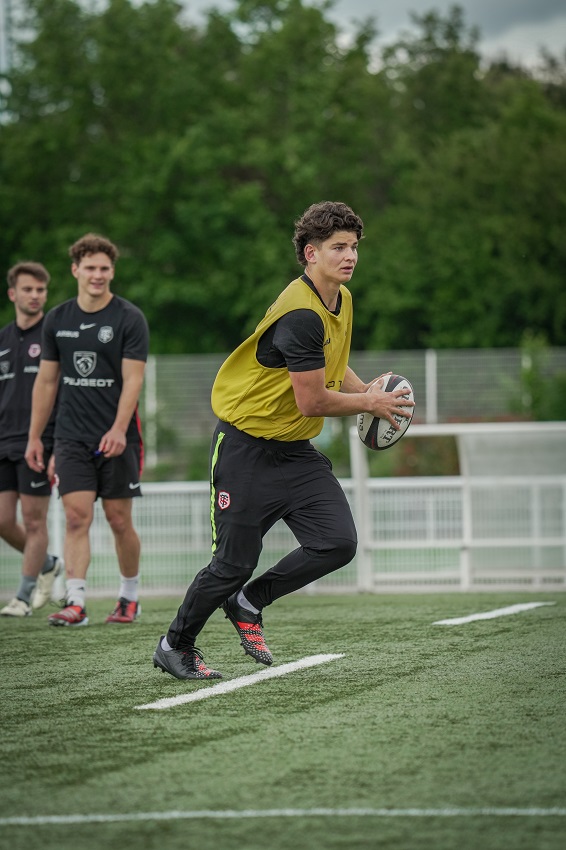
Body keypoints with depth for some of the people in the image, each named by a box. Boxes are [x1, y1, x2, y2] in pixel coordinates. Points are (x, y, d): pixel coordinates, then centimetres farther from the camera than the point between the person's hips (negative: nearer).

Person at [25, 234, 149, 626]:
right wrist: (35, 436, 11)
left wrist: (118, 430, -24)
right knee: (77, 516, -8)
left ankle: (130, 596, 21)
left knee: (119, 520, 4)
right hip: (72, 438, 3)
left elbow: (132, 379, -12)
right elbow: (47, 380, 14)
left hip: (118, 438, -2)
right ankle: (76, 602, -11)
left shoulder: (130, 318, -5)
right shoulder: (57, 319, 7)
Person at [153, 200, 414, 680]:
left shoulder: (342, 300, 6)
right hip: (246, 447, -8)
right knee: (235, 563, -3)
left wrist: (367, 390, 5)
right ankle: (175, 645, 21)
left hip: (296, 451, 8)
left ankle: (249, 603, 14)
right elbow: (311, 401, -24)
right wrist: (369, 403, -9)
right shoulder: (302, 314, -25)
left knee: (339, 543, -7)